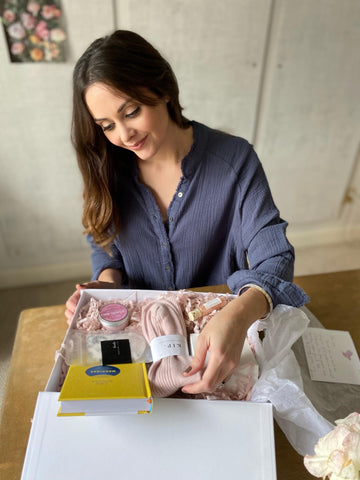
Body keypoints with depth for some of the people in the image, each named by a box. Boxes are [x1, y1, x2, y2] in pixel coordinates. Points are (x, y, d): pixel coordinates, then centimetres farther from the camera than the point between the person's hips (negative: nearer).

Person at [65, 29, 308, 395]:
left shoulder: (235, 159, -14)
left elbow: (274, 256, -17)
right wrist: (107, 282, -14)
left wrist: (239, 315, -38)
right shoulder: (108, 167, -5)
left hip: (217, 327, -1)